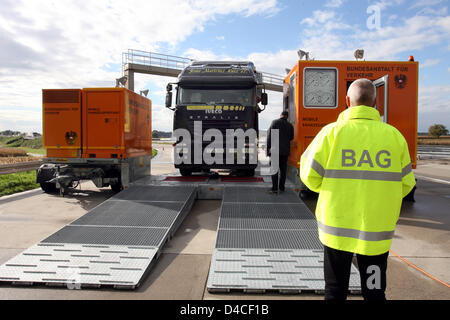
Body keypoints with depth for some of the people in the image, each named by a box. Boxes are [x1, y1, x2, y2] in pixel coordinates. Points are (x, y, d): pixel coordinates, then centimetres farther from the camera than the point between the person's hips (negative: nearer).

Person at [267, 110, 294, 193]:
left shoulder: (275, 122, -4)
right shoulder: (290, 125, 7)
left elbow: (269, 136, -8)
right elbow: (291, 137, 13)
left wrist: (267, 149, -6)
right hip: (285, 150, 4)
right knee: (283, 169, 11)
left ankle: (274, 188, -6)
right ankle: (281, 187, 16)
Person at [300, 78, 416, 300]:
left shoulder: (332, 132, -11)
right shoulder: (394, 135, -2)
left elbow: (310, 175, -9)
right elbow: (406, 183, 4)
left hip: (337, 226, -2)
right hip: (377, 232, 2)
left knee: (335, 290, 15)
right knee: (375, 291, 19)